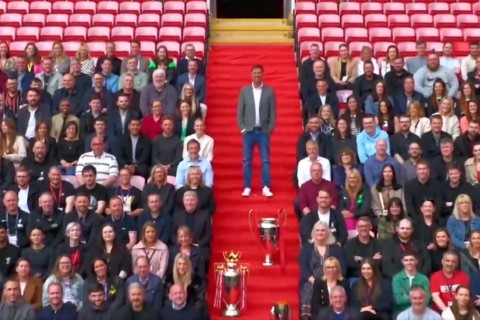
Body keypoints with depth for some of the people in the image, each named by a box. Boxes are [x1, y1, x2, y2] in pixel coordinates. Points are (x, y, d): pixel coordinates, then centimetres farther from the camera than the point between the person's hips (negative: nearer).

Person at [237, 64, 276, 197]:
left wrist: (270, 129, -3)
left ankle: (266, 187, 4)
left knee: (266, 161, -1)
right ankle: (247, 187, 9)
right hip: (248, 131, 1)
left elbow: (273, 112, 3)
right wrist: (242, 128, -2)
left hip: (263, 131, 0)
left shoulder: (269, 91, 3)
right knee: (247, 161, 2)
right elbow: (240, 111, 5)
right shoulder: (244, 90, 5)